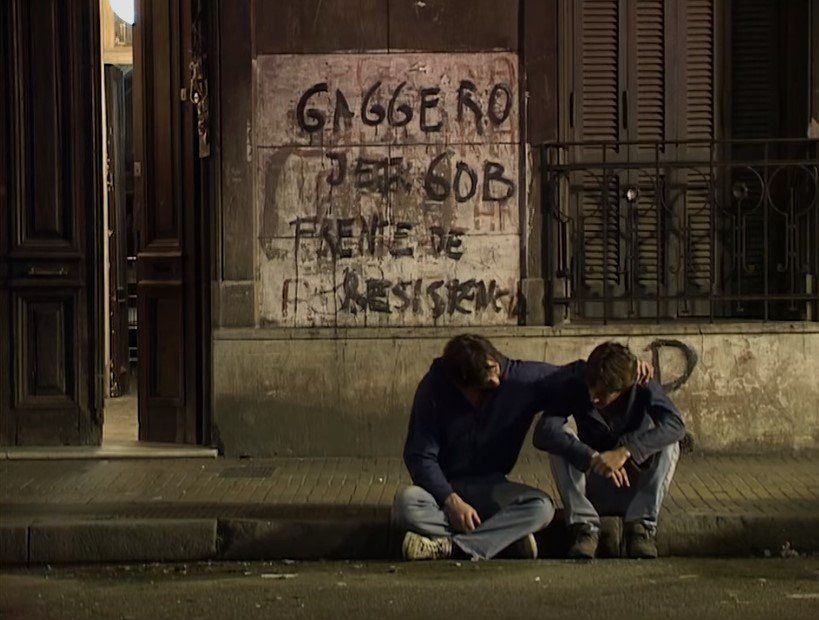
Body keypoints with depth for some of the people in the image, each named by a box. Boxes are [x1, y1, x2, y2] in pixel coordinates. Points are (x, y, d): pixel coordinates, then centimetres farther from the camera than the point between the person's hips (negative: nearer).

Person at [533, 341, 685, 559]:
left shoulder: (643, 388, -15)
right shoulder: (575, 384, -16)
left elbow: (675, 425, -34)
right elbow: (543, 432, -31)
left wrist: (626, 451, -46)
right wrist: (592, 457, -44)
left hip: (636, 490, 0)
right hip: (593, 491, 0)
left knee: (668, 444, -25)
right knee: (561, 440, -24)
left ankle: (641, 526, -23)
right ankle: (584, 527, -25)